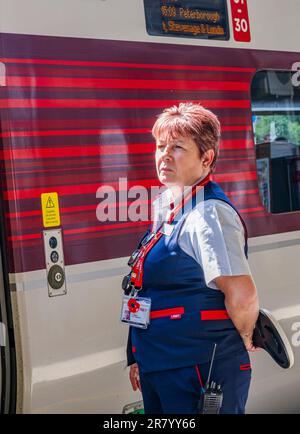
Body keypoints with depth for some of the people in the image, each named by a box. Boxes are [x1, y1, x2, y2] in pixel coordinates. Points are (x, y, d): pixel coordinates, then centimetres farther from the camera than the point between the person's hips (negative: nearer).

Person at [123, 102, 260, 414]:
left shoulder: (208, 214, -19)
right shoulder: (166, 208, 10)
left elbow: (242, 295, -27)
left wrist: (244, 339, -9)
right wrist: (139, 358, 19)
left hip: (197, 377, -9)